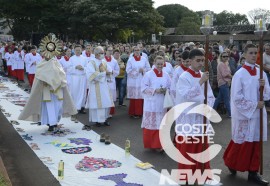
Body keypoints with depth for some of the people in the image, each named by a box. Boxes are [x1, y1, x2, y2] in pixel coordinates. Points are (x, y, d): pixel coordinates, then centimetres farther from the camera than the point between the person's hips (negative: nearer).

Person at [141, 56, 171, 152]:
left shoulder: (166, 75, 7)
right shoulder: (148, 74, -3)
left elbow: (170, 88, 10)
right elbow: (144, 88, -7)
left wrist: (166, 90, -11)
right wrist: (155, 90, -18)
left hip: (162, 104, 3)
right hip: (151, 104, -3)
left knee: (161, 125, 5)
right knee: (150, 124, 2)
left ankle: (158, 144, 14)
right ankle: (149, 144, 15)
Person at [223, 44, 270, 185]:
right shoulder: (239, 74, -11)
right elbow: (237, 98, -13)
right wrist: (254, 104, -14)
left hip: (258, 114, 5)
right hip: (244, 114, -5)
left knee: (255, 143, 8)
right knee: (242, 143, 5)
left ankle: (253, 173, 18)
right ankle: (230, 162, 30)